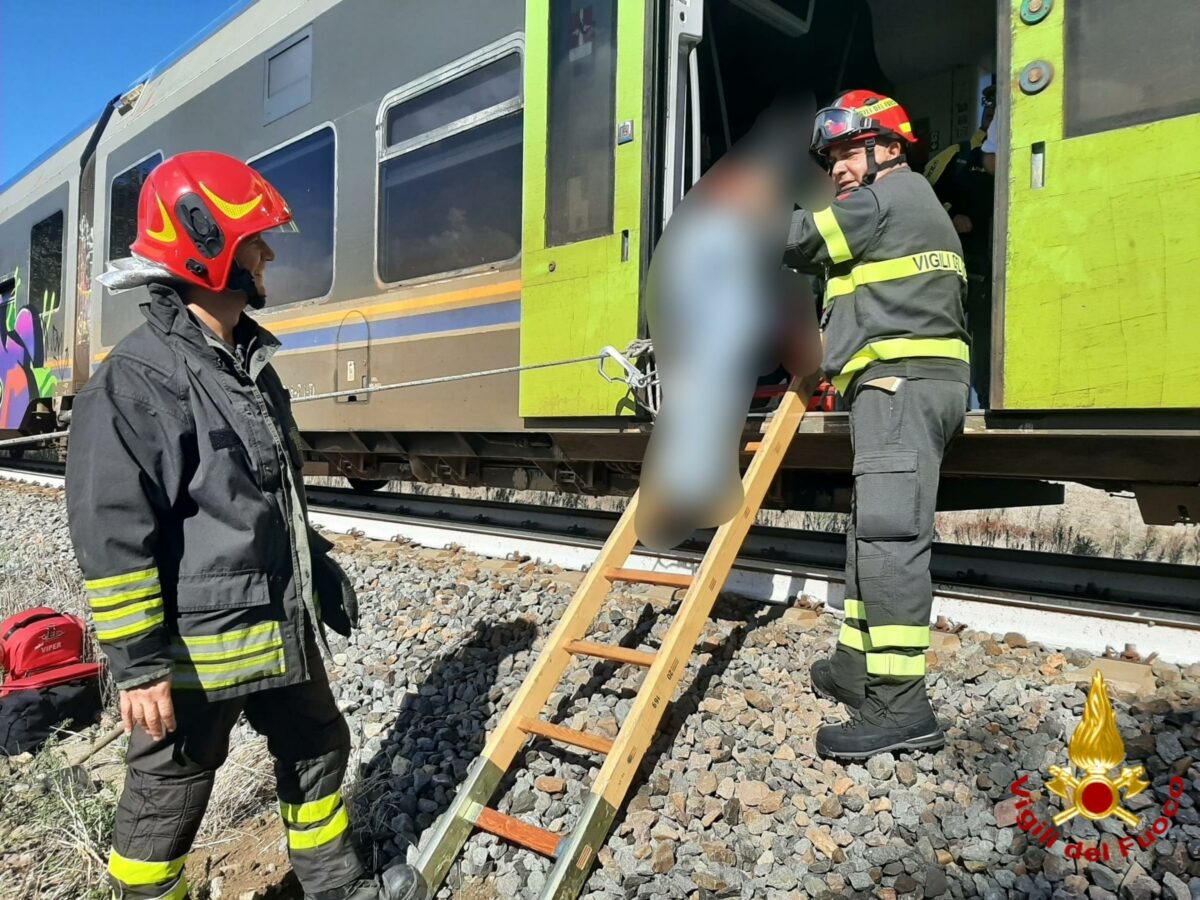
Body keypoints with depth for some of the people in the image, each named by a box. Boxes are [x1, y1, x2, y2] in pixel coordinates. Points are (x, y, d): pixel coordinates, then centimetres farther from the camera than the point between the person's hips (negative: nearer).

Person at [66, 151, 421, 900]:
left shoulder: (251, 362, 9)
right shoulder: (137, 380, -19)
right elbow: (112, 538, -21)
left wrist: (320, 567, 20)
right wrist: (139, 665, -19)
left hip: (281, 629, 9)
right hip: (195, 647, -9)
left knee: (318, 750, 22)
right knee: (168, 797, 12)